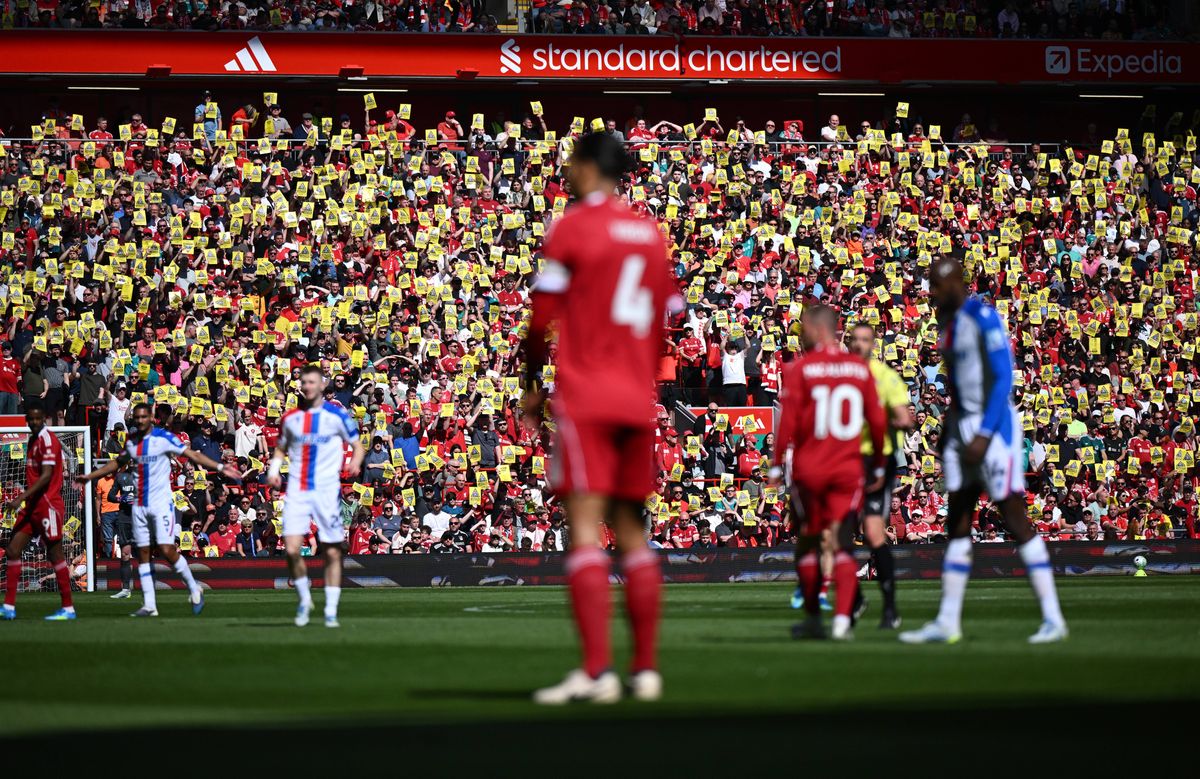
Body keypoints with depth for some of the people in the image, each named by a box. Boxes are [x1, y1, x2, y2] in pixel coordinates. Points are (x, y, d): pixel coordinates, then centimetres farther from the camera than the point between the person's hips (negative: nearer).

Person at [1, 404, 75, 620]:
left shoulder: (48, 440, -14)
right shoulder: (33, 440, 14)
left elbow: (46, 476, -21)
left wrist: (21, 498, -26)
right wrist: (23, 500, 19)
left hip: (48, 505, -9)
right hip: (32, 506, 9)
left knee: (55, 555, -3)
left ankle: (68, 608, 4)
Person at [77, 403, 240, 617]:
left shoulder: (164, 438, -8)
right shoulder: (131, 441, 11)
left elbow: (192, 455, -10)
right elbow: (117, 463, 27)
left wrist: (220, 467, -20)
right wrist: (89, 477, 31)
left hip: (161, 503, -6)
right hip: (139, 505, 6)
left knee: (167, 550, -14)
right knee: (142, 553, 4)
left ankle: (194, 589, 6)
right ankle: (149, 605, 6)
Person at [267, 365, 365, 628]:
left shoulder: (337, 415, 0)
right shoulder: (290, 418, 10)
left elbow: (358, 446, 5)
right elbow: (281, 449, 22)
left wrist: (355, 463, -17)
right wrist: (274, 471, 3)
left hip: (327, 491, -2)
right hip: (297, 491, 2)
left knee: (332, 553, 1)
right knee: (291, 549, -12)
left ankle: (331, 612, 10)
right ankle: (304, 599, 11)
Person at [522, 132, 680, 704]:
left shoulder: (572, 228, -5)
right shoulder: (651, 235, 13)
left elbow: (543, 317, -6)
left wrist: (533, 385, 6)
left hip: (583, 399, -6)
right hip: (637, 400, 6)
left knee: (585, 528, -10)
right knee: (631, 530, 12)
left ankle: (597, 671, -20)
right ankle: (646, 668, 12)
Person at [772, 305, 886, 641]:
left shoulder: (801, 368, -6)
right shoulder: (860, 368, 5)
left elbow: (788, 421, -9)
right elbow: (877, 421, 8)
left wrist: (778, 463, -2)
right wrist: (878, 465, 19)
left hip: (809, 468, -2)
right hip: (848, 469, 2)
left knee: (808, 542, 12)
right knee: (843, 544, -3)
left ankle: (813, 617, 18)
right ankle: (842, 618, -18)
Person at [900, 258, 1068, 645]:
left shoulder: (983, 318, -14)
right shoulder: (948, 322, 13)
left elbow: (1003, 378, -18)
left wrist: (984, 435, -22)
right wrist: (949, 439, 19)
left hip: (993, 425, -9)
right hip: (961, 426, 9)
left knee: (1015, 519, -8)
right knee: (957, 524, 9)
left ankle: (1053, 618, -3)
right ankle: (947, 622, 13)